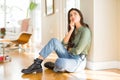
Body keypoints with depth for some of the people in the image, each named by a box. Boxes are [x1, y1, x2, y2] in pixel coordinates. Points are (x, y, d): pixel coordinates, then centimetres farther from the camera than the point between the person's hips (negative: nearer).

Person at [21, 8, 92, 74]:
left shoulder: (85, 31, -12)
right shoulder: (74, 30, 12)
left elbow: (77, 51, -18)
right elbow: (63, 44, -2)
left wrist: (69, 50, 2)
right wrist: (71, 30, -8)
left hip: (79, 62, -7)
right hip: (69, 57, 7)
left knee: (60, 62, -40)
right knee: (54, 41, -14)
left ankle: (54, 67, -3)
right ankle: (37, 64, -14)